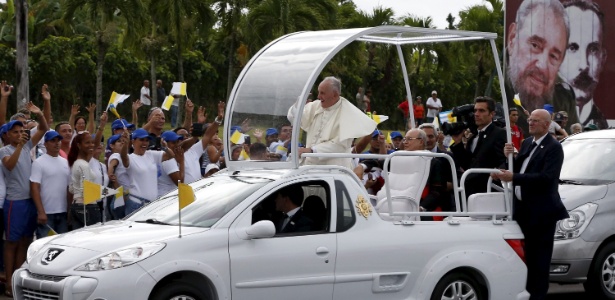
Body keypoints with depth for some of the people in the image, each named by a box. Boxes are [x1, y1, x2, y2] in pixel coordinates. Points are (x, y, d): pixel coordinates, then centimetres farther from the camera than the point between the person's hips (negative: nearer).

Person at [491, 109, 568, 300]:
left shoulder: (553, 148, -12)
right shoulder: (527, 143, 14)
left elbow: (547, 177, -23)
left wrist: (514, 177, -26)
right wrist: (510, 157, -4)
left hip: (541, 211, -8)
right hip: (523, 209, 8)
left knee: (539, 256, 1)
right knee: (527, 255, 14)